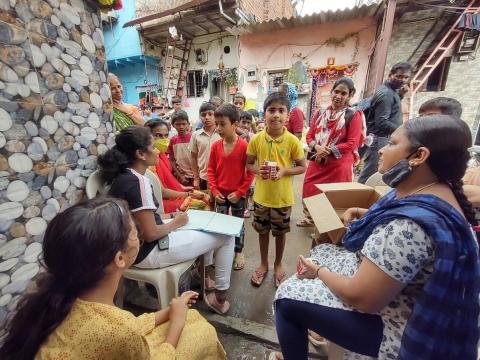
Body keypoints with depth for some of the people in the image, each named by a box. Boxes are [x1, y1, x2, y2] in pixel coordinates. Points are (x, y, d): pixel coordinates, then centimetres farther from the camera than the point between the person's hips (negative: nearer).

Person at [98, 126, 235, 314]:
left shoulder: (123, 176, 4)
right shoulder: (138, 183, -26)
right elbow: (150, 234, -25)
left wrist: (171, 217, 4)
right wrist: (175, 223, -9)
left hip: (137, 244, 10)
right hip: (147, 251, -10)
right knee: (225, 236, -5)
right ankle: (220, 297, 14)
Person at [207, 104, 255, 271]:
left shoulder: (244, 146, -16)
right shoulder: (216, 145, -4)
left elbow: (250, 172, -11)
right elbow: (210, 170, 3)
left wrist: (239, 192, -12)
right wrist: (214, 190, -5)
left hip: (238, 195, -3)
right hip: (220, 194, 4)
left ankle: (238, 252, 35)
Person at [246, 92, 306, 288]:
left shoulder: (292, 141, -12)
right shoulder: (256, 139, -8)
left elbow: (303, 167, -3)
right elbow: (249, 164, 3)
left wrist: (284, 171, -20)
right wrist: (258, 170, -18)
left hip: (283, 197, -1)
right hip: (261, 195, 2)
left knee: (280, 233, 17)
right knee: (262, 231, 17)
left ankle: (278, 264, 42)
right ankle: (263, 263, 41)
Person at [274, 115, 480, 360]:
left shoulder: (408, 225, -36)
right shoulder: (433, 193, -4)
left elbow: (361, 298, -30)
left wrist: (319, 271, -13)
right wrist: (368, 214, 1)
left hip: (398, 330, -9)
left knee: (288, 296, -7)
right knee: (322, 251, 19)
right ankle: (327, 328, 37)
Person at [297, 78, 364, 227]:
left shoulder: (353, 116, -5)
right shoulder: (320, 113, 9)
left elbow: (351, 144, -11)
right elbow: (309, 135, 7)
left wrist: (327, 151, -16)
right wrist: (317, 147, -14)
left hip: (339, 165, -4)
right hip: (317, 161, 5)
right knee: (310, 190, 14)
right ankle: (310, 217, 38)